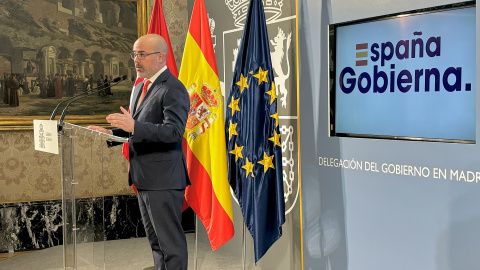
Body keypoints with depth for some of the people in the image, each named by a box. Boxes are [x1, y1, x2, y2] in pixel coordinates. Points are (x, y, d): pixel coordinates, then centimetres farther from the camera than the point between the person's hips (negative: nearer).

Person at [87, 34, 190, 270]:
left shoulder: (173, 89, -14)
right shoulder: (139, 88, 16)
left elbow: (174, 131, -24)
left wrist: (134, 126, -33)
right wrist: (112, 132, 7)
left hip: (163, 179, -10)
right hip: (144, 179, 10)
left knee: (171, 242, -1)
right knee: (155, 241, 19)